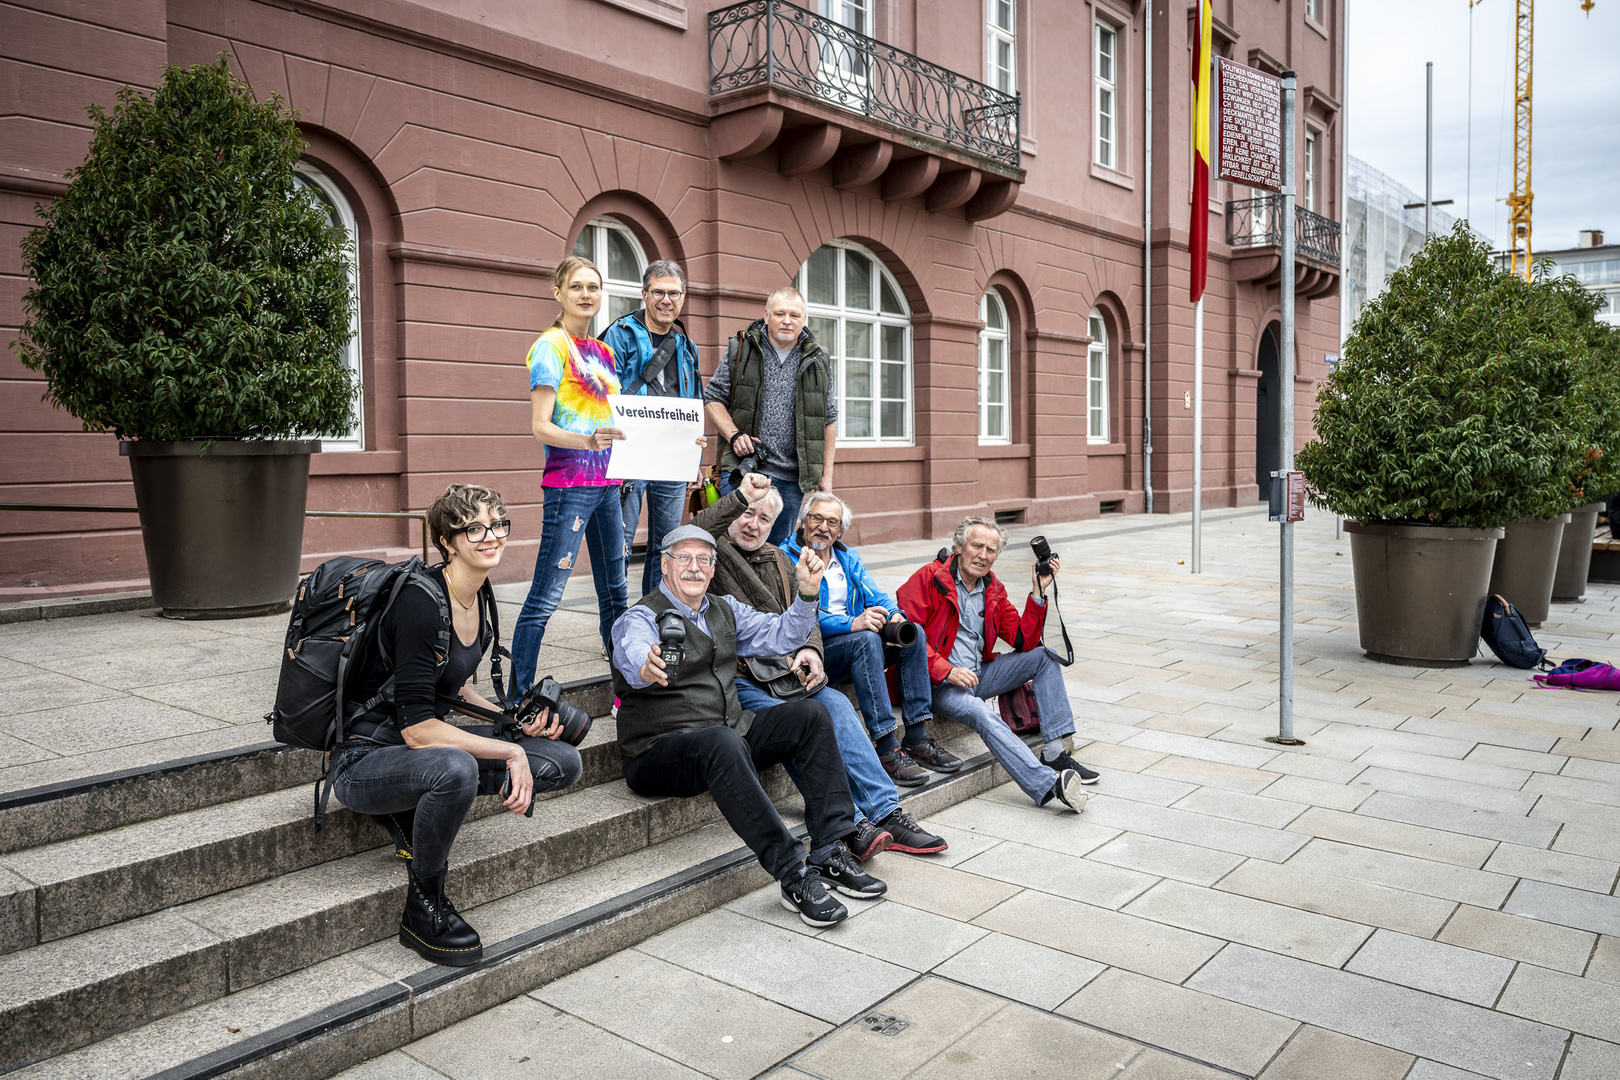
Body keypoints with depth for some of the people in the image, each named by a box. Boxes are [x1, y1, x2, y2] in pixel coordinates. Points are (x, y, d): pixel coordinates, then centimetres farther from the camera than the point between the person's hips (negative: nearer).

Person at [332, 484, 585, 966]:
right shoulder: (420, 604, -23)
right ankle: (423, 907, -16)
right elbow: (416, 729, -26)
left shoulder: (481, 598, 3)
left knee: (565, 762, -6)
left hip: (432, 745, 8)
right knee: (455, 768, -41)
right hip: (365, 759, -8)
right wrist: (510, 751, -24)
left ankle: (421, 806, 1)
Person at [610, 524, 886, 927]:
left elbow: (780, 636, 12)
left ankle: (830, 853, -12)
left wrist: (806, 593, -5)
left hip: (731, 735, 7)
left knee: (811, 715, -9)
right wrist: (646, 665, -56)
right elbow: (632, 653, -31)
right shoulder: (640, 618, -8)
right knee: (724, 742, -38)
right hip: (660, 751, -7)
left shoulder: (725, 610, 15)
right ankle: (794, 877, -35)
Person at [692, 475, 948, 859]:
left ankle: (887, 814, -22)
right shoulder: (713, 552, 4)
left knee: (836, 705, -20)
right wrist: (740, 497, -27)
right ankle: (849, 825, -32)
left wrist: (810, 650, -3)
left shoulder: (779, 562, 24)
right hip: (735, 680, -5)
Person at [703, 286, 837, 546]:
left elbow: (829, 419, 13)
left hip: (792, 478, 2)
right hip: (743, 468, -2)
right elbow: (713, 398, 7)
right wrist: (734, 434, -10)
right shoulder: (740, 349, 4)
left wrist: (826, 474, 7)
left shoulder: (818, 361, 10)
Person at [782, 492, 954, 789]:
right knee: (866, 639, -34)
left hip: (854, 646, 7)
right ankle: (887, 748, -34)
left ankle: (918, 736, -17)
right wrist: (852, 623, -30)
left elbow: (876, 597, 10)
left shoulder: (850, 559, 20)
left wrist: (895, 616, -14)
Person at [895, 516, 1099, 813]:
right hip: (938, 683, -7)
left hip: (979, 674, 7)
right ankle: (1049, 784, -47)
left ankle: (1056, 751, -11)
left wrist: (1038, 592, -3)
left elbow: (1024, 641, 6)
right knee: (983, 715, -34)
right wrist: (946, 671, -23)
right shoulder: (929, 578, -7)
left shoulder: (994, 591, 13)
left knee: (1044, 655, -4)